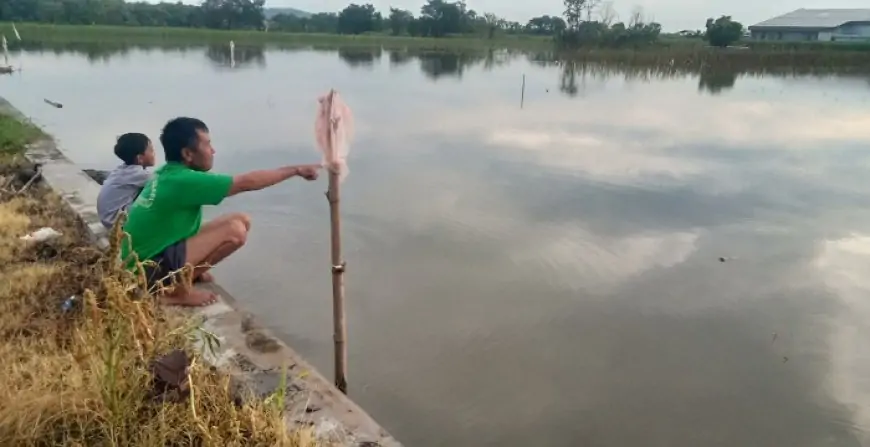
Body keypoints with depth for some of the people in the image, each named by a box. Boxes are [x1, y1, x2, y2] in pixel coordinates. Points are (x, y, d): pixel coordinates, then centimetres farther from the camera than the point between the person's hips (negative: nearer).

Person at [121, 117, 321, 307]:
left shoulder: (168, 174, 4)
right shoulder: (183, 180, -24)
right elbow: (247, 183, -21)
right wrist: (296, 170, -13)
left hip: (153, 252, 9)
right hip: (148, 267, -9)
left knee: (242, 220, 2)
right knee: (235, 231, -23)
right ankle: (177, 288, -12)